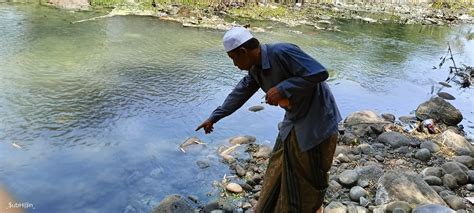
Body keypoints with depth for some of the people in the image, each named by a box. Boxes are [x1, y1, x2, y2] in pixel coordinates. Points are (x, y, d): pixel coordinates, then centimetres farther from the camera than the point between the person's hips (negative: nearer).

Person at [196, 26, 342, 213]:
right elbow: (240, 93, 14)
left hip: (315, 124, -8)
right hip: (295, 121, 9)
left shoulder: (281, 52, -26)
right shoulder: (256, 68, 1)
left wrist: (282, 89, -26)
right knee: (279, 172, 19)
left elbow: (320, 73, -29)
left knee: (308, 178, 6)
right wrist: (214, 118, 20)